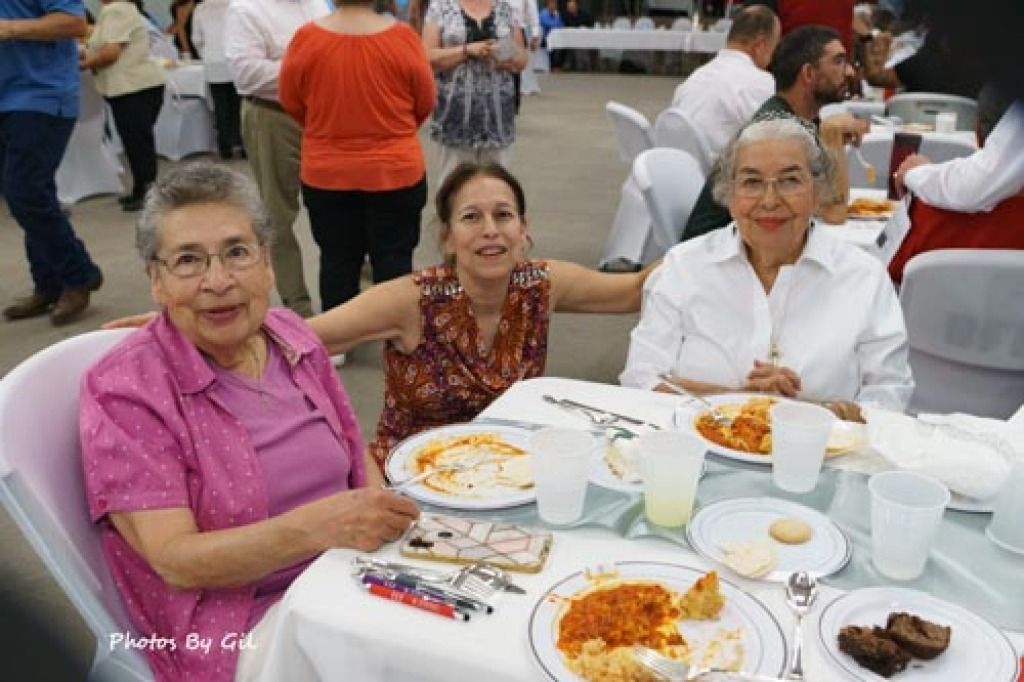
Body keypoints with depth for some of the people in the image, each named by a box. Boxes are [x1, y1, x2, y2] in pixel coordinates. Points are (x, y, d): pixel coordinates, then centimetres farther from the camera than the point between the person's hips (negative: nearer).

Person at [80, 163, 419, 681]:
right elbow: (175, 561, -17)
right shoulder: (123, 390, -13)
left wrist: (385, 517, -10)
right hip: (244, 619, -5)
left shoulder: (292, 336, 3)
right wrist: (315, 526, -32)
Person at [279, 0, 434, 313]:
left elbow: (290, 102, 3)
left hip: (326, 172, 1)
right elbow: (425, 103, 0)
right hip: (395, 169, -1)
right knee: (394, 260, 10)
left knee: (337, 261, 14)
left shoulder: (305, 38, -10)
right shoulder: (403, 37, -13)